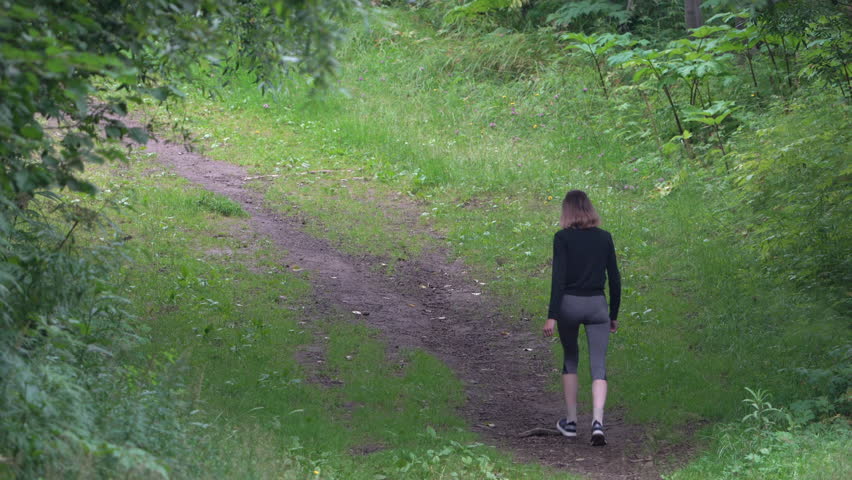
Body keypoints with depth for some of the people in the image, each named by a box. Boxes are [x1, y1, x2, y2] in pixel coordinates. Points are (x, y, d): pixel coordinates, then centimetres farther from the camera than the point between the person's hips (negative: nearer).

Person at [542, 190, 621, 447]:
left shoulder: (563, 238, -6)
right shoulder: (604, 238, 4)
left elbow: (559, 277, -12)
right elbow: (614, 278, 7)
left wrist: (552, 316, -12)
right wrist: (614, 314, 17)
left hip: (569, 303, -1)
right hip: (597, 304, 1)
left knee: (570, 360, 19)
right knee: (598, 367, -1)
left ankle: (571, 421, 23)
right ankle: (597, 421, -20)